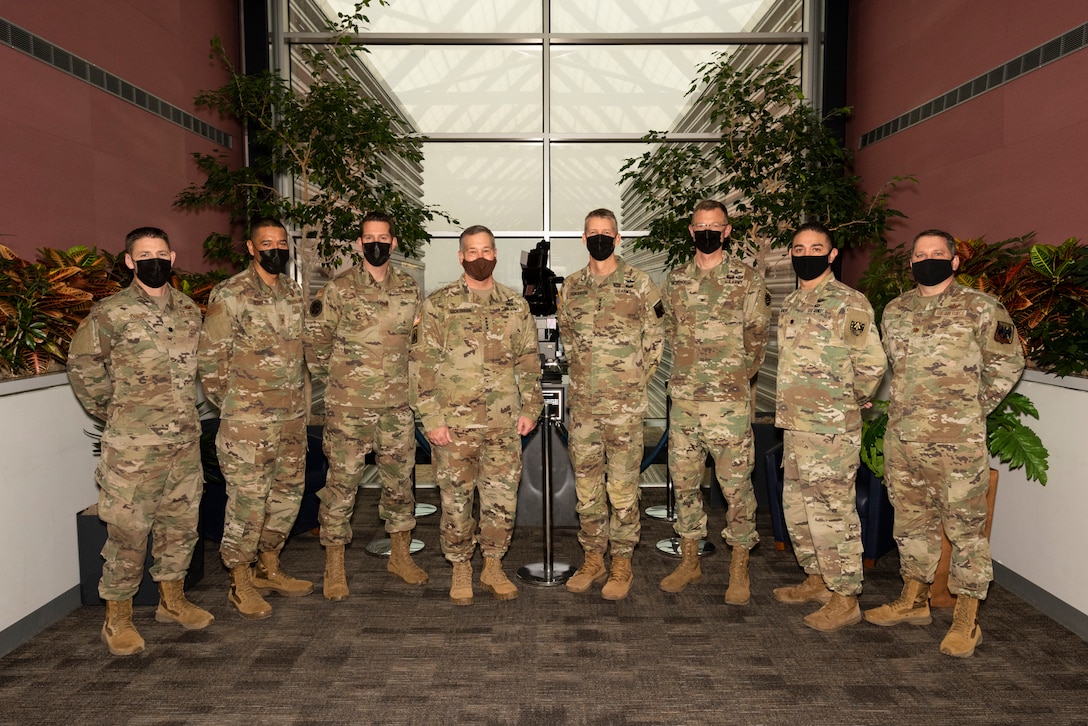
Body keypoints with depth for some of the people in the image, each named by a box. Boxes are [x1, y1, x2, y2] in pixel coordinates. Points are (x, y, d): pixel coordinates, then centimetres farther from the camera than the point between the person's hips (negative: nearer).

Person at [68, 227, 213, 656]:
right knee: (128, 530, 1)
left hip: (186, 442, 5)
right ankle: (117, 619, 17)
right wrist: (112, 411, 4)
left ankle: (172, 600, 31)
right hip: (133, 446, -5)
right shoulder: (109, 314, -8)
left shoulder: (190, 311, 7)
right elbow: (83, 366, 0)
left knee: (181, 523, 14)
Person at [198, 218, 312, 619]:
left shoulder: (293, 293, 11)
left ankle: (269, 569, 30)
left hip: (292, 414, 7)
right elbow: (211, 357, -8)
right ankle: (241, 585, 14)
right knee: (248, 498, -1)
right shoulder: (229, 294, -9)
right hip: (248, 419, -7)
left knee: (288, 491, 14)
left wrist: (299, 398, 15)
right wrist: (231, 404, -2)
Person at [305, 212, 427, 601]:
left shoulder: (409, 288, 6)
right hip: (347, 407, -3)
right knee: (341, 483, 3)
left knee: (400, 480, 11)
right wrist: (333, 379, 6)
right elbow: (315, 341, 1)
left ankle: (400, 556, 28)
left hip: (396, 405, 4)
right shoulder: (338, 290, -5)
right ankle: (334, 567, 16)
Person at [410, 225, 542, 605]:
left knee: (502, 498, 7)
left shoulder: (516, 304, 9)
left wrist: (530, 407, 4)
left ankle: (493, 567, 26)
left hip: (504, 422, 2)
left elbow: (529, 359, 12)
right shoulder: (439, 303, -1)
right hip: (454, 423, -2)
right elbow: (423, 363, -4)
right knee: (456, 499, 7)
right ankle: (460, 570, 26)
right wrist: (431, 418, -9)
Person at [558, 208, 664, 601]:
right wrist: (584, 374, 13)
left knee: (623, 485, 2)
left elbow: (655, 340, 3)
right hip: (582, 403, 4)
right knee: (586, 483, 10)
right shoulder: (572, 286, 10)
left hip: (625, 405, -4)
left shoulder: (639, 283, -2)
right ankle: (593, 560, 24)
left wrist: (634, 380, 1)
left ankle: (621, 564, 16)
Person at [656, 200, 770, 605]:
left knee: (736, 484, 1)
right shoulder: (676, 280, 11)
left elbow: (757, 339, 3)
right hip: (683, 397, 4)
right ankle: (690, 562, 24)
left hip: (730, 400, -4)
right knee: (684, 480, 10)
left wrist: (735, 376, 4)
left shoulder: (747, 279, 0)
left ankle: (739, 570, 15)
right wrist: (690, 370, 12)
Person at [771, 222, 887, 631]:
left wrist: (852, 400, -1)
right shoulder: (791, 304, 14)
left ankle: (845, 598, 10)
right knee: (797, 506, 16)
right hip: (794, 424, 9)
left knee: (832, 511, -2)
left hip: (831, 428, -9)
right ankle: (816, 581, 32)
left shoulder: (848, 303, -11)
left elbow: (873, 363, -14)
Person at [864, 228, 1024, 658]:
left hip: (958, 441, -5)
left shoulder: (980, 309, -4)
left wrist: (975, 410, 3)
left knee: (965, 525, 1)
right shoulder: (895, 311, 10)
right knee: (910, 520, 15)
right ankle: (914, 600, 31)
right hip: (902, 436, 5)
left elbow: (1007, 365, 3)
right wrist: (909, 408, 15)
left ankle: (966, 619, 13)